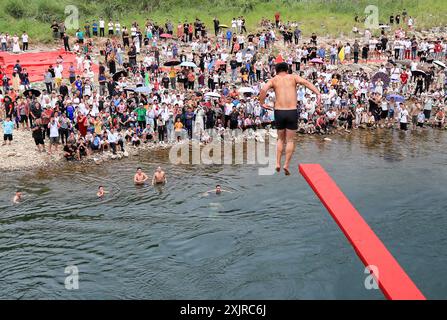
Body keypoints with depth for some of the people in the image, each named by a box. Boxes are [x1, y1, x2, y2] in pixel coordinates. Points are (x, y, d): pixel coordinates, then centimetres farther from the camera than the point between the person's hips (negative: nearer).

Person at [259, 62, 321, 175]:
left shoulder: (274, 80, 9)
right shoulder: (293, 77, 9)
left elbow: (263, 90, -10)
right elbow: (306, 82, -9)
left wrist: (262, 103, 2)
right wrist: (318, 93, -17)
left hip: (279, 112, 1)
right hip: (292, 112, -1)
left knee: (281, 139, 19)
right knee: (290, 140, 8)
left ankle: (278, 163, 12)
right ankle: (286, 165, -1)